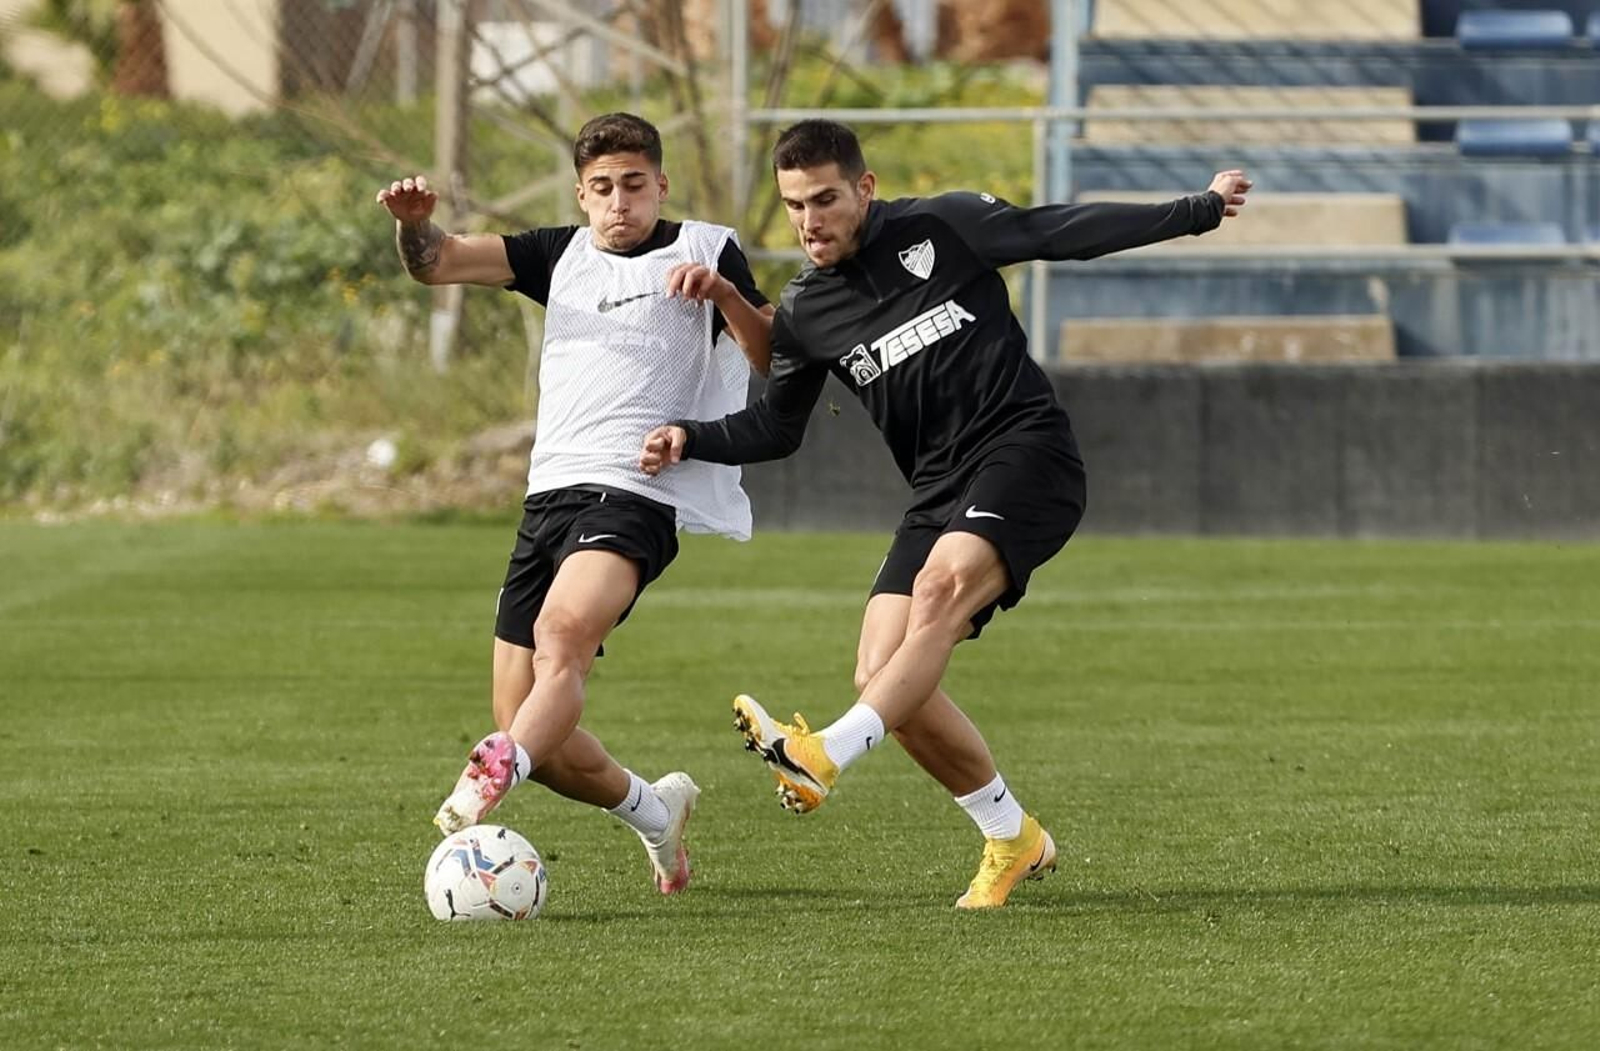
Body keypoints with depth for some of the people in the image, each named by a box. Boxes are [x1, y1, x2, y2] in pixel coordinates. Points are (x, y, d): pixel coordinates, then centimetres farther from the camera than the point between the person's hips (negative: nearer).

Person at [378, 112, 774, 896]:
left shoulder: (704, 250, 8)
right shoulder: (560, 255, 20)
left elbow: (773, 360, -2)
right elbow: (436, 264, 12)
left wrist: (725, 294, -20)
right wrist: (413, 221, -10)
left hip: (635, 493, -6)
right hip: (550, 496, 6)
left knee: (563, 630, -35)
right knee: (530, 732, 3)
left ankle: (490, 782, -56)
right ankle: (654, 811, 27)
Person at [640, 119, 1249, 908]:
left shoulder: (942, 228, -3)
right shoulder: (804, 313, 9)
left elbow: (1069, 231, 4)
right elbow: (777, 427, 18)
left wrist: (1199, 211, 7)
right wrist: (691, 441, 0)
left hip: (1026, 453, -5)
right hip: (940, 492, 6)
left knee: (942, 585, -32)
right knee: (883, 677, -8)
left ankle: (828, 754, -46)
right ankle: (1013, 840, 7)